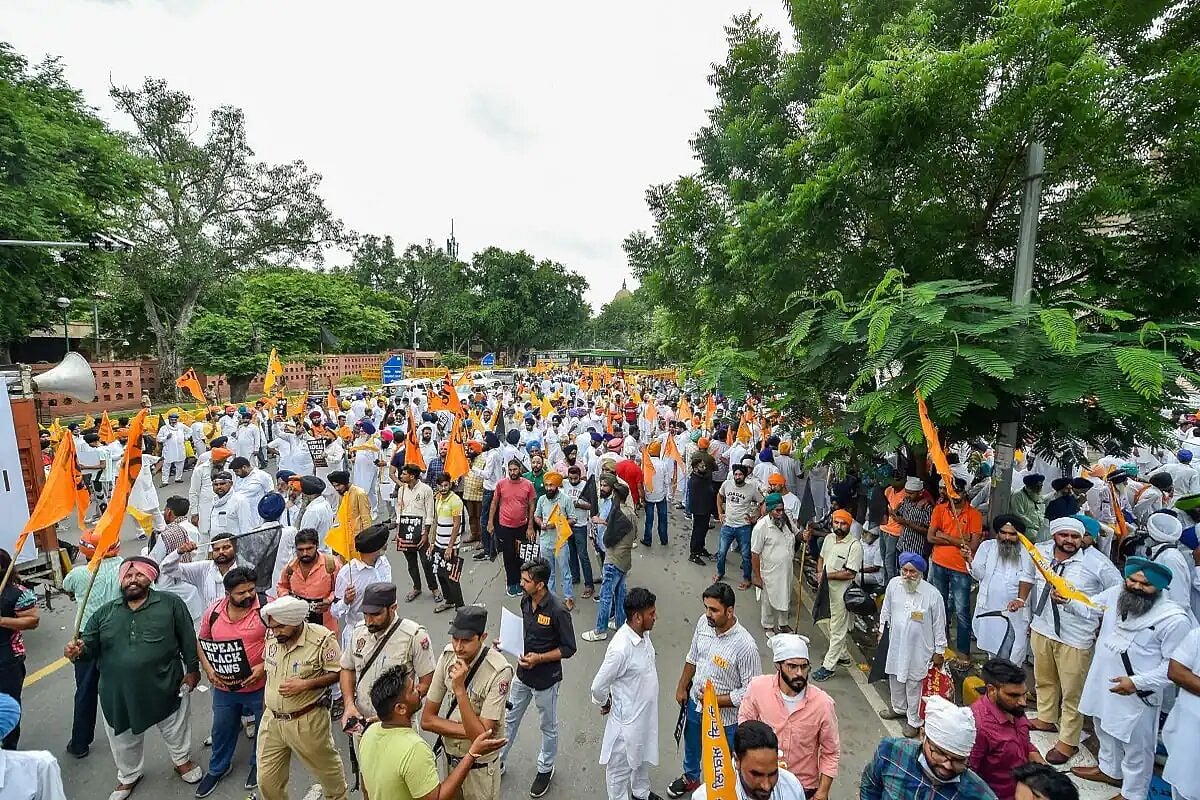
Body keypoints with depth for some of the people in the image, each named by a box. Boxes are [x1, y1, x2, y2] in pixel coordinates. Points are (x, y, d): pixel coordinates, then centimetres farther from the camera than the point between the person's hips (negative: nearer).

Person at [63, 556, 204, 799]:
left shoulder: (170, 603, -9)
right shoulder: (105, 613, 1)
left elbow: (188, 638, -6)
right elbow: (89, 645, 3)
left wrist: (192, 669, -8)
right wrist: (77, 650, -20)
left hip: (165, 686, -2)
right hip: (119, 692, 3)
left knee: (175, 728, 18)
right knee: (124, 739, 22)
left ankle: (181, 760, 44)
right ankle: (128, 775, 49)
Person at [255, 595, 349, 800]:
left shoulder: (322, 639, -21)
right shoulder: (272, 638, -2)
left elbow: (338, 673, -15)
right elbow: (269, 675, 13)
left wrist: (306, 684, -24)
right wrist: (265, 711, 16)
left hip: (307, 722, -5)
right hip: (271, 721, 5)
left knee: (326, 767, 15)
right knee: (266, 780, 15)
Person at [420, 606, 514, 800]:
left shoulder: (499, 671, -31)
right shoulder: (448, 655, -14)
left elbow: (481, 737, -30)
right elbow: (427, 720, -8)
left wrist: (460, 689, -37)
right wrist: (468, 731, -21)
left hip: (479, 765, -5)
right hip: (449, 756, 5)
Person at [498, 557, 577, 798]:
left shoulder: (557, 611, -30)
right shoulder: (525, 601, -8)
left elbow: (568, 648, -20)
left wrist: (539, 658, -27)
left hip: (546, 678, -6)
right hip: (523, 673, 6)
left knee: (548, 727, 19)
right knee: (509, 719, 22)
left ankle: (545, 769, 42)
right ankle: (498, 761, 44)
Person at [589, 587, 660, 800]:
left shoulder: (643, 633, -11)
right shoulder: (621, 648, -37)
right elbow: (598, 687, -26)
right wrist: (605, 704, -6)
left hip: (646, 712, 8)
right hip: (627, 718, -8)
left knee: (642, 756, 31)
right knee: (620, 766, 19)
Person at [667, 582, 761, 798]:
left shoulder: (745, 646, -33)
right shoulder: (703, 623, -16)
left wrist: (715, 700, -23)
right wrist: (682, 687, 9)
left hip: (724, 716, -6)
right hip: (695, 703, 6)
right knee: (691, 746, 32)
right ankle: (690, 777, 61)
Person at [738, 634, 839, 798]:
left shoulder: (823, 703, -22)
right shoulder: (757, 687, -21)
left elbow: (831, 753, -7)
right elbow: (745, 719, -2)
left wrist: (822, 793, -6)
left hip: (805, 788, 0)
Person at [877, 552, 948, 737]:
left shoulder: (932, 594, -19)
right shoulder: (894, 584, -9)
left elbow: (939, 625, -8)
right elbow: (886, 609, 7)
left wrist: (939, 651, -2)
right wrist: (882, 629, 13)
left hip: (918, 648, -4)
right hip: (896, 643, 4)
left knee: (914, 683, 8)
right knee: (895, 677, 21)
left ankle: (914, 721, 28)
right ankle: (898, 708, 45)